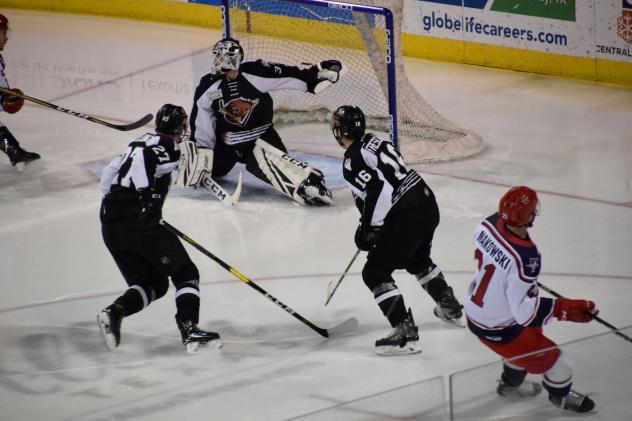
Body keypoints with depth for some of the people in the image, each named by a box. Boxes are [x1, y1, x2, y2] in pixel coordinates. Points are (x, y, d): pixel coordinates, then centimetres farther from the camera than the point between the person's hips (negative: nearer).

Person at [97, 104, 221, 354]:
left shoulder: (141, 142, 21)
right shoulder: (168, 148, -4)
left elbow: (109, 175, 24)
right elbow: (141, 159, -24)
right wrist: (148, 197, -23)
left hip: (110, 226, 8)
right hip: (139, 222, -8)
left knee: (154, 283, 16)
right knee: (185, 274, 3)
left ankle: (114, 312, -6)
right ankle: (189, 329, -11)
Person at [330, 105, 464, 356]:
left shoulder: (353, 159, -12)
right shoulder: (374, 140, 14)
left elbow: (375, 190, -23)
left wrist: (367, 230, -15)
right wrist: (369, 225, 28)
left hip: (407, 216, -9)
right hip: (427, 202, 9)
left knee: (375, 272, -2)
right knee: (418, 260, 34)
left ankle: (406, 334, -10)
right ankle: (450, 307, 51)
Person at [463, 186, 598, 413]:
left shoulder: (490, 223, -15)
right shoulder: (525, 257, -38)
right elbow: (524, 311, -32)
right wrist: (566, 309, -28)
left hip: (474, 311, 8)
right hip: (497, 330, -8)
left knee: (532, 334, 34)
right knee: (557, 363, 9)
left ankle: (511, 383, 55)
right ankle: (560, 394, 40)